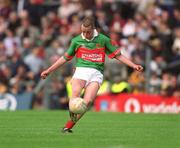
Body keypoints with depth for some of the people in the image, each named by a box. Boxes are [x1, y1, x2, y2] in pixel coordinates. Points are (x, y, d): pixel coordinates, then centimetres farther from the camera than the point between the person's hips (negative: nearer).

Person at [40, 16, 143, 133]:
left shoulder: (103, 40, 8)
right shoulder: (76, 41, 11)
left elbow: (117, 55, 15)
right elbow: (65, 58, 23)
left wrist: (133, 65, 7)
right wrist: (49, 70, 24)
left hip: (96, 73, -1)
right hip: (81, 70, 1)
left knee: (88, 101, -23)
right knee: (76, 92, -33)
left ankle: (69, 125, -18)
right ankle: (73, 116, -41)